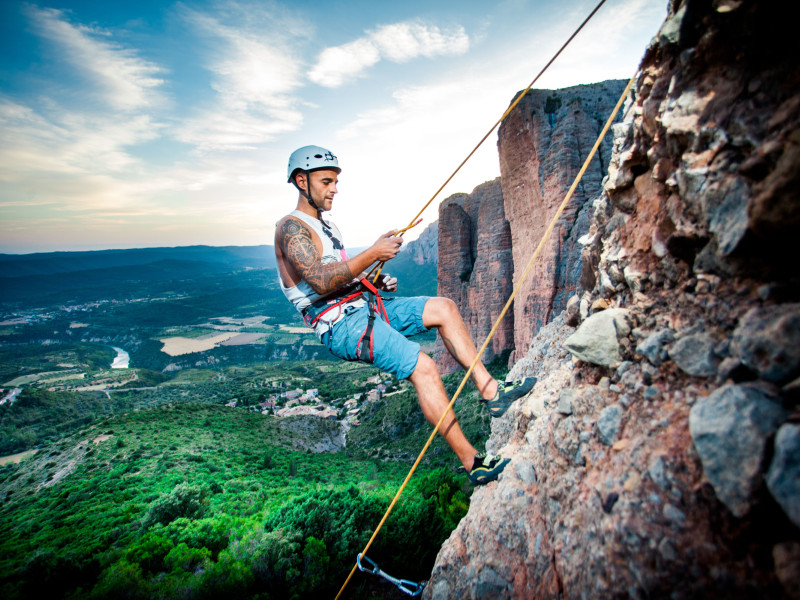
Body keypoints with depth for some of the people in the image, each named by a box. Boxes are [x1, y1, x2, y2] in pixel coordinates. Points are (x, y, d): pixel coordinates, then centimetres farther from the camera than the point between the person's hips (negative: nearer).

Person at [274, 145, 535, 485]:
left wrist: (374, 282, 8)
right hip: (342, 325, -10)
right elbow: (322, 282, -24)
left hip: (365, 307, 10)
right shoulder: (291, 228, -9)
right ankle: (472, 462, -14)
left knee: (443, 308, 2)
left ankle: (491, 391, 0)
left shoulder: (324, 225, 22)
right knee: (423, 367, -24)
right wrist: (372, 254, -19)